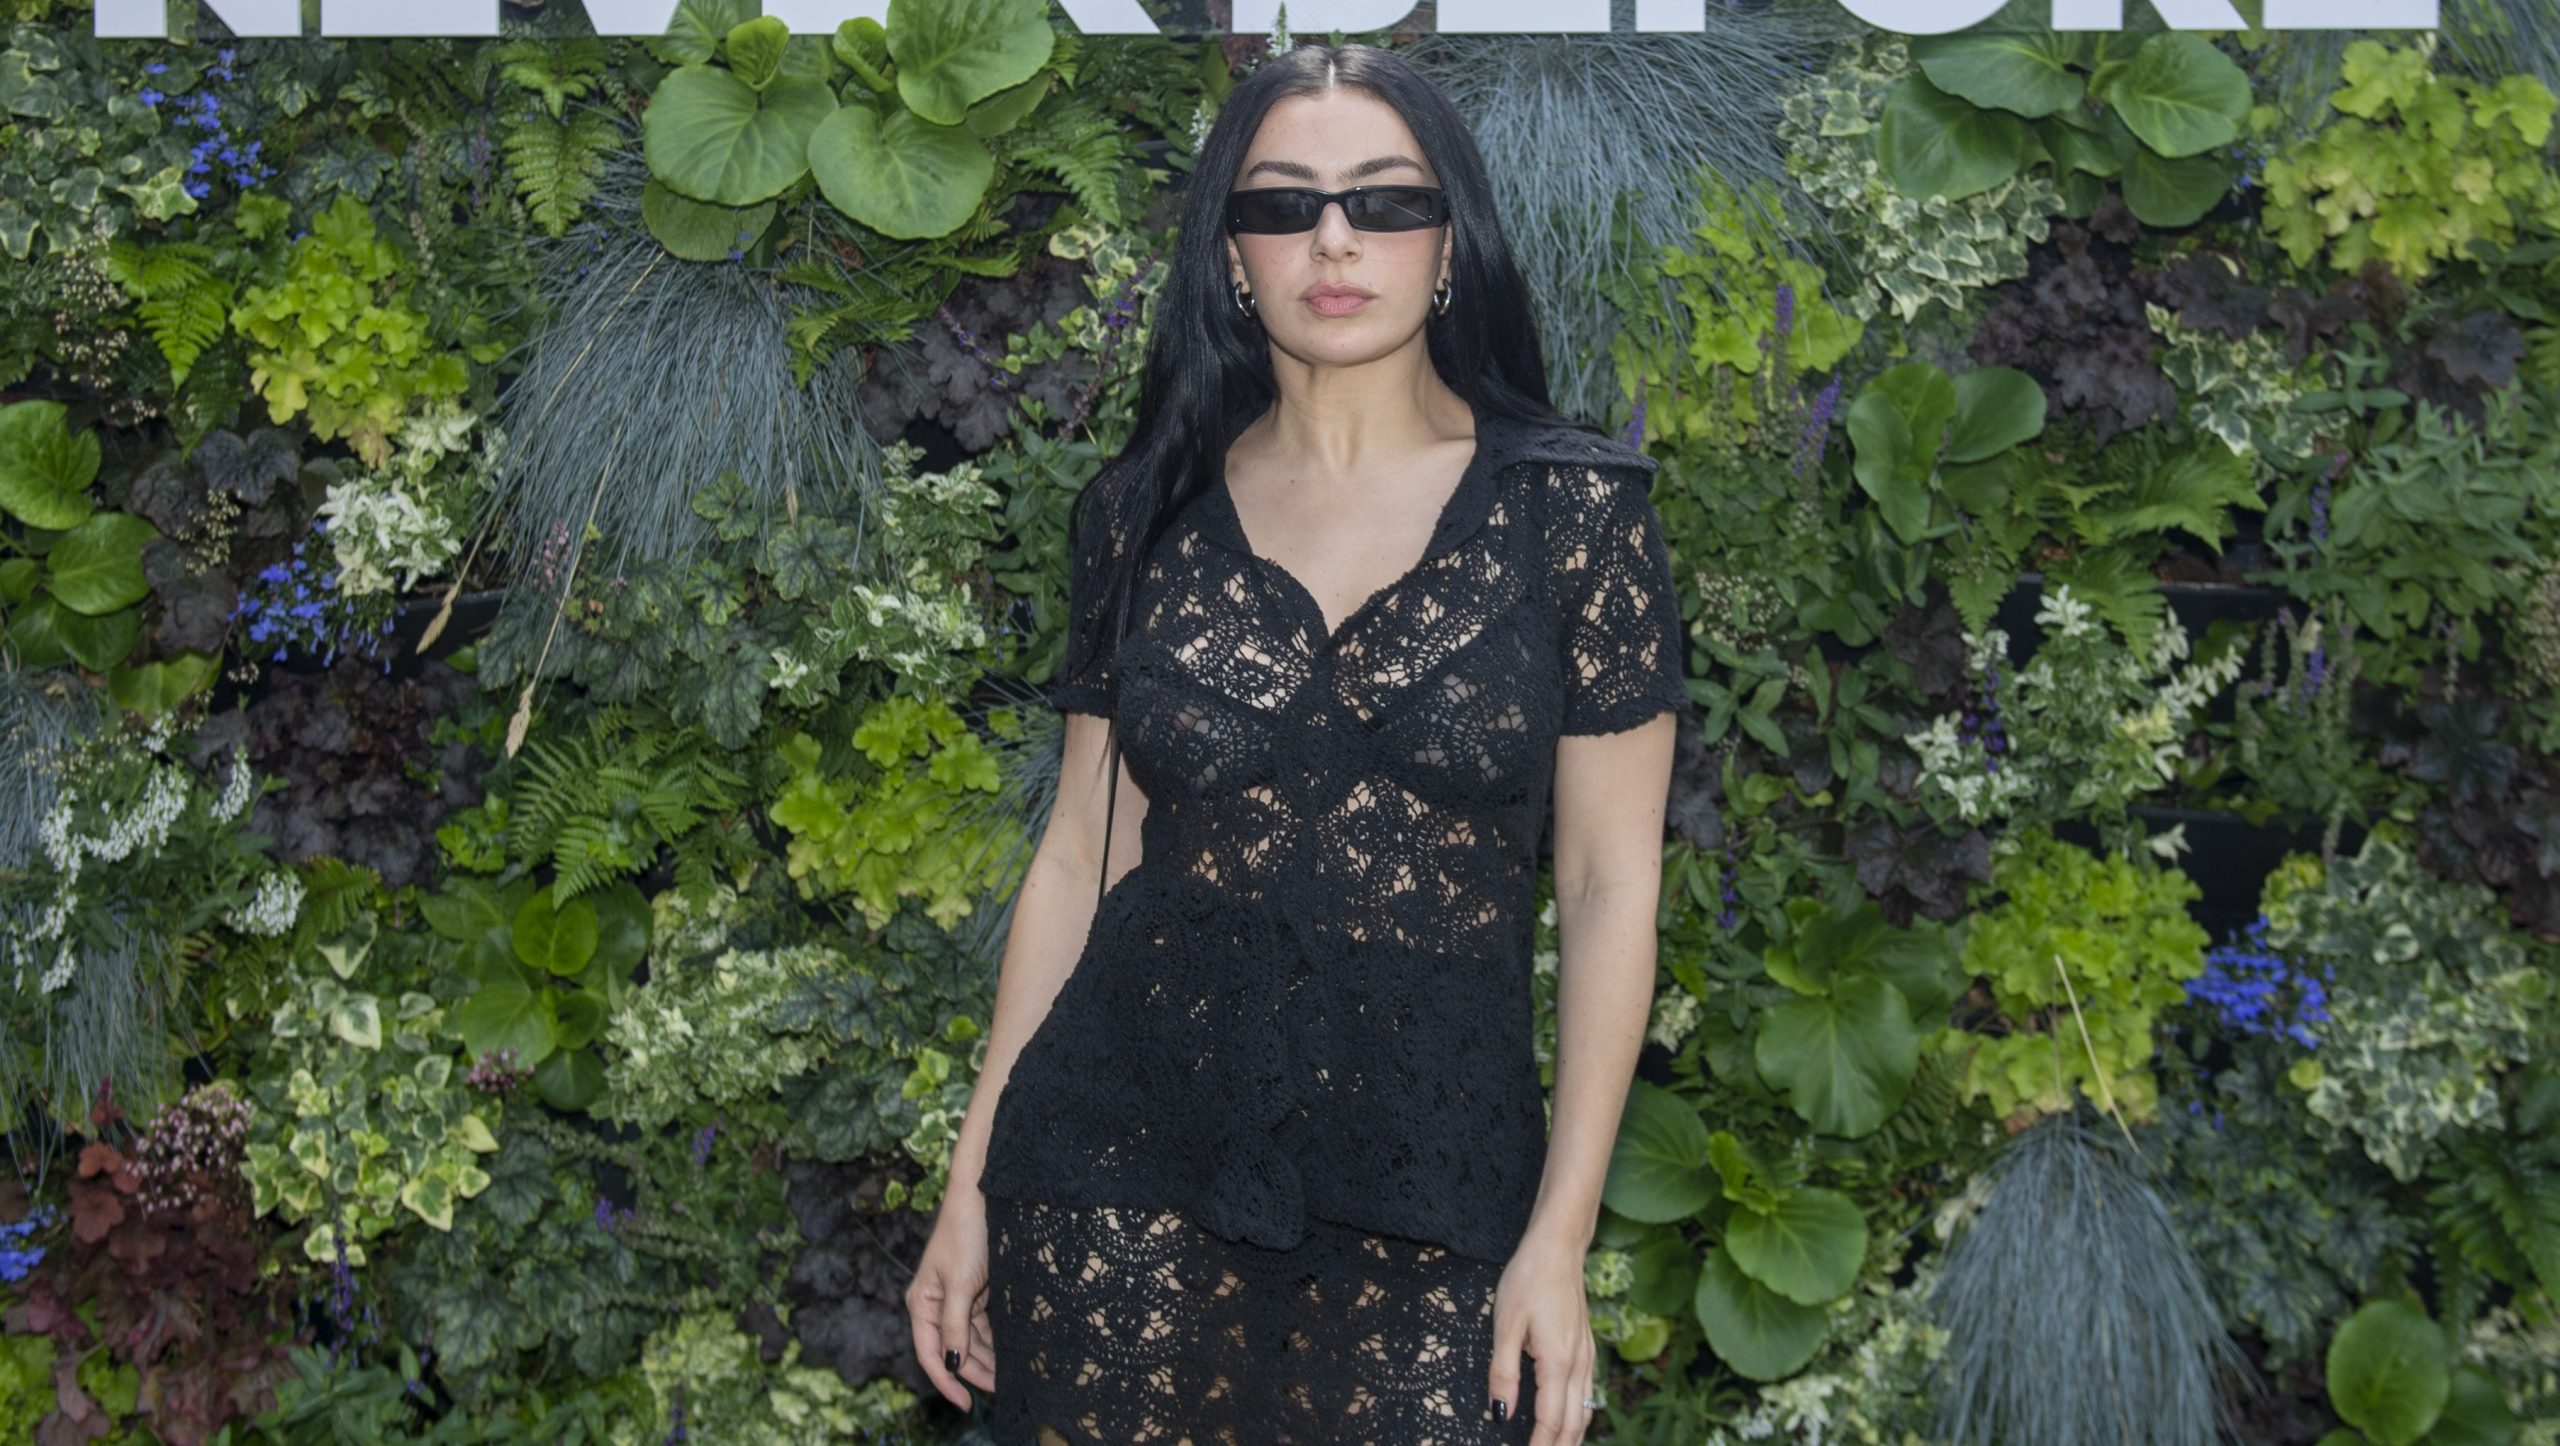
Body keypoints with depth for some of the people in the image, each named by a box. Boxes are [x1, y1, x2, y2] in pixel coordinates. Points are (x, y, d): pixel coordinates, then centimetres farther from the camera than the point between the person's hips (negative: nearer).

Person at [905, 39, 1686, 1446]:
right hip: (1125, 1180, 2)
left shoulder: (1570, 509, -2)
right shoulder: (1145, 509, 4)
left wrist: (1561, 1233, -6)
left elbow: (1610, 880, -2)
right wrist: (970, 1184, 6)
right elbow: (1081, 852, 8)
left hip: (1425, 1198, -1)